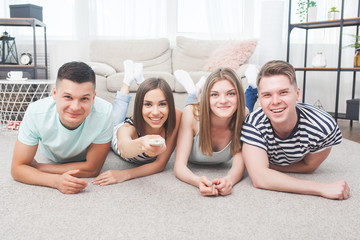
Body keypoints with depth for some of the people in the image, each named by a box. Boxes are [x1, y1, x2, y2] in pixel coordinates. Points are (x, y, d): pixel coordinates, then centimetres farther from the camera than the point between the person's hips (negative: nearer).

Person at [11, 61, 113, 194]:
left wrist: (36, 166, -34)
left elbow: (92, 168, -36)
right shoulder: (36, 112, -42)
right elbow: (18, 168, -34)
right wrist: (56, 180, -53)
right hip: (52, 156, 1)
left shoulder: (104, 112, -46)